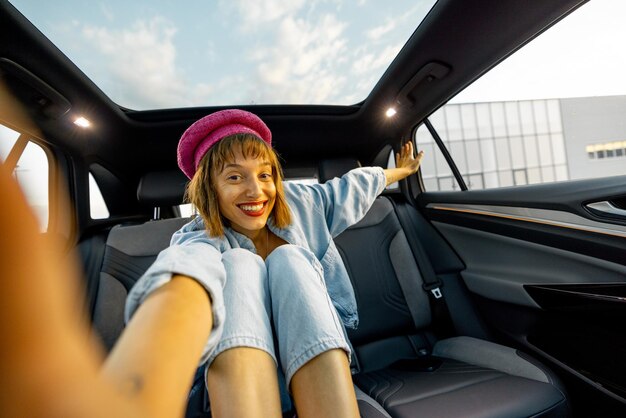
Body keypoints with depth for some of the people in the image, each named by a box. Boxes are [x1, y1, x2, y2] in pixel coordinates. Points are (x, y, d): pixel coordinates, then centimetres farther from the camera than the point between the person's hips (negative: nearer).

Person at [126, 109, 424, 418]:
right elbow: (189, 261, -41)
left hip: (322, 351, 3)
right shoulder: (201, 238, -15)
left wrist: (401, 170, 31)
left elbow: (351, 186, 14)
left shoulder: (296, 202, -3)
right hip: (236, 371, -2)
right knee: (238, 264, -28)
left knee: (289, 260, -27)